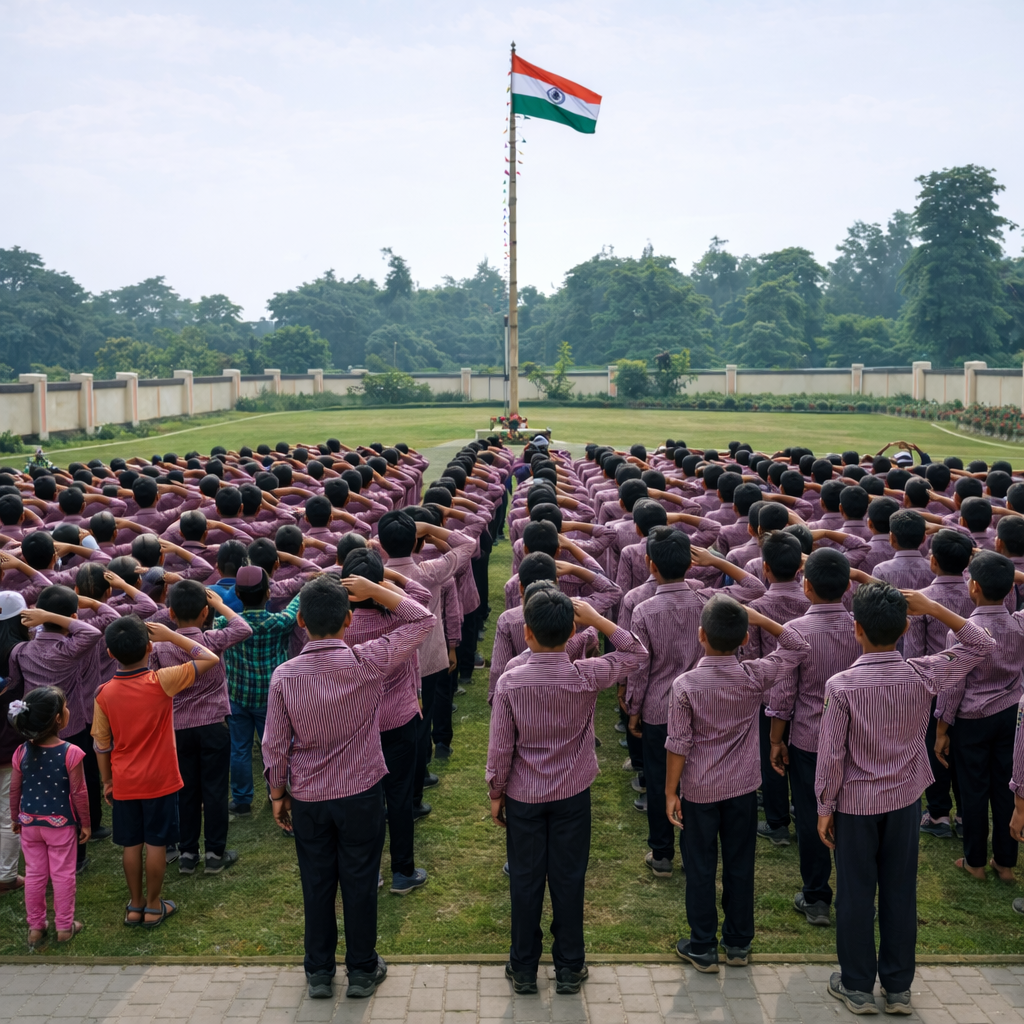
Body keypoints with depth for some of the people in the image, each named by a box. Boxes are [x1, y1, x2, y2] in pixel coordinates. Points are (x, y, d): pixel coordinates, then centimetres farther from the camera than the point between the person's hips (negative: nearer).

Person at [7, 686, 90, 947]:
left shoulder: (22, 752, -9)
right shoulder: (71, 753, -21)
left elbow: (15, 790, 0)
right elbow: (79, 793, -14)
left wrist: (16, 818, 16)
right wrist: (85, 823, -1)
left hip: (30, 823, 4)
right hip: (61, 824, -4)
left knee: (34, 874, 16)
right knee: (63, 875, 10)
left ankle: (35, 927, 26)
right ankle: (64, 927, 20)